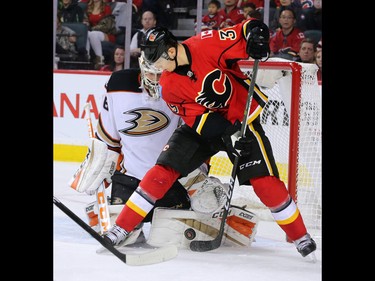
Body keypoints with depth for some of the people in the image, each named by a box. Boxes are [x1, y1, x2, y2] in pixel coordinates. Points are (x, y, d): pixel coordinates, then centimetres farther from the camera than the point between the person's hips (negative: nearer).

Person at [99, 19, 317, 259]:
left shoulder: (207, 45, -23)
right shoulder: (168, 85, -11)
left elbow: (248, 30, -18)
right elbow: (195, 116, -13)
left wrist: (257, 36, -41)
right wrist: (228, 132, -27)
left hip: (242, 119, -3)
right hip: (203, 124, 3)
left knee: (264, 181, -12)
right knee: (163, 171, -9)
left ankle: (300, 236, 4)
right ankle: (122, 228, -2)